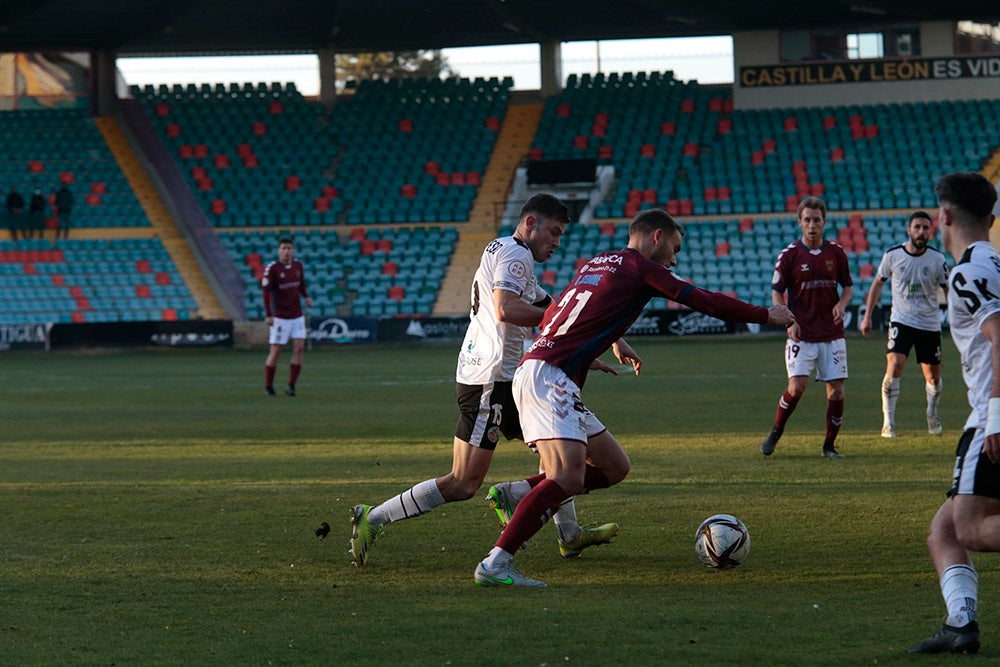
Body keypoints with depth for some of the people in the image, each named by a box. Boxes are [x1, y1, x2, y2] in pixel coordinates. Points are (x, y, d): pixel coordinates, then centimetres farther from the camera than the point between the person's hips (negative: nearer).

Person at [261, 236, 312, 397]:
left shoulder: (298, 265, 4)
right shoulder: (271, 269, -11)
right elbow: (266, 292, -10)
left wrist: (306, 297, 0)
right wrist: (268, 315, -14)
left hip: (297, 316, 5)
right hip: (280, 316, -4)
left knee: (299, 347, -6)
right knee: (275, 351, -2)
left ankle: (291, 386, -2)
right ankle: (268, 387, 9)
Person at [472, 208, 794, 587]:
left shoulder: (599, 263, 23)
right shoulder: (641, 267, -1)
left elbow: (550, 315, 31)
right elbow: (704, 301, 0)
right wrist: (766, 315, 11)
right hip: (549, 378, -10)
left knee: (614, 467, 12)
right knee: (568, 479, -22)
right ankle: (495, 563, -28)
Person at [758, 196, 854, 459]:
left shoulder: (836, 253, 5)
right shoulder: (789, 255, -3)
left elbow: (848, 286, 15)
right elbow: (777, 292, 1)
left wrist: (842, 304, -6)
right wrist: (789, 322, -13)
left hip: (832, 334, 3)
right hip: (802, 334, -3)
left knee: (836, 391, -2)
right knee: (797, 386, -14)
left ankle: (829, 445, 12)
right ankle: (775, 433, 9)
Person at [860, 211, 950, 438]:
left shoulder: (937, 259, -7)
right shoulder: (893, 256, -7)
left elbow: (949, 290, 1)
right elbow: (878, 283, 8)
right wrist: (867, 315, 8)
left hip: (930, 324, 1)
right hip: (901, 321, -1)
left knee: (933, 377, 10)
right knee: (894, 366, -21)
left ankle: (932, 414, 39)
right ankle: (888, 421, -12)